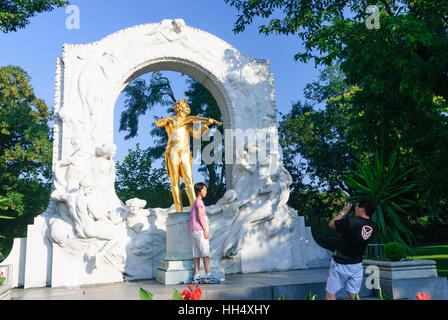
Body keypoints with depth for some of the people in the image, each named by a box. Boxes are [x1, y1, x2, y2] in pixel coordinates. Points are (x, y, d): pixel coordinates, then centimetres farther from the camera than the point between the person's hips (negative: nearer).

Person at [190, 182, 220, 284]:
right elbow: (200, 216, -14)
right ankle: (208, 276, -9)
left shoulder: (194, 202, 22)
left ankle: (196, 276, 3)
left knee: (196, 254, 4)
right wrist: (205, 230, -14)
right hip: (199, 230, -9)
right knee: (205, 254, -8)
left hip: (194, 231, 9)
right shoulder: (199, 201, -6)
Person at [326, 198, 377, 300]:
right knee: (353, 294, 17)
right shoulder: (373, 227, -7)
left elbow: (331, 224, -10)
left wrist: (344, 212, -2)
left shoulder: (351, 221, -26)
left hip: (341, 264, -5)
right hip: (357, 264, 6)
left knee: (330, 293, 7)